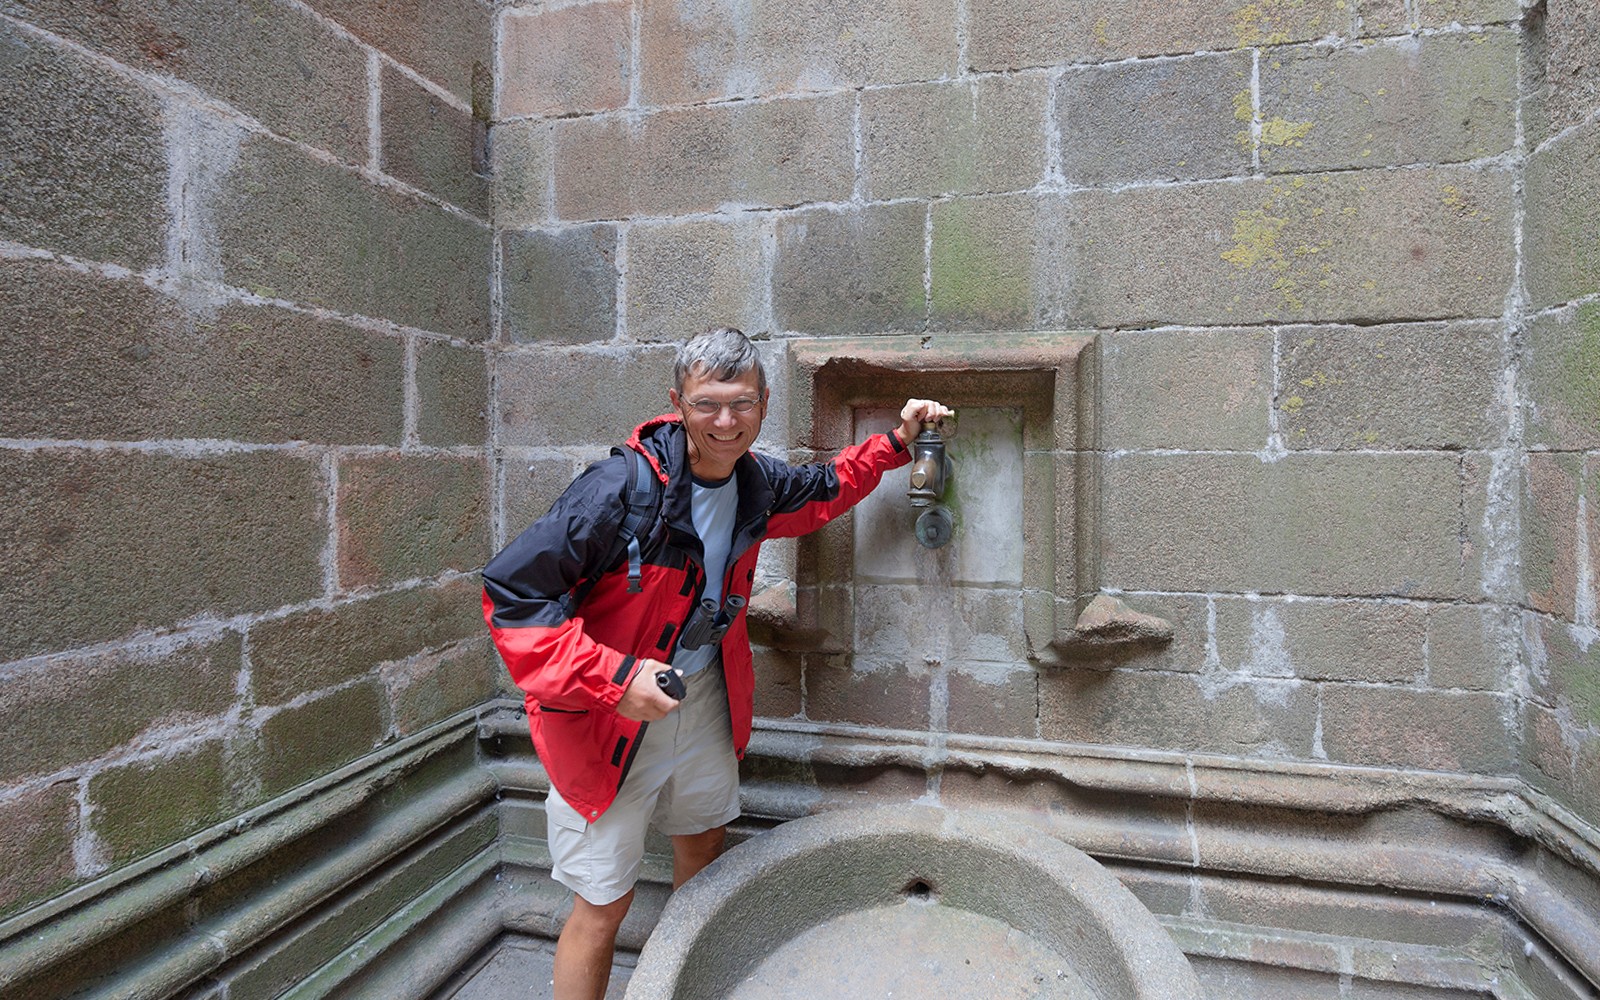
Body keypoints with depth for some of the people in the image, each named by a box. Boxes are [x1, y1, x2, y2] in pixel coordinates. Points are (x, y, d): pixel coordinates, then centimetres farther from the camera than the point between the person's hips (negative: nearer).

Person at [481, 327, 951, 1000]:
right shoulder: (622, 489, -29)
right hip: (607, 715, -7)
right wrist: (613, 678, -33)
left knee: (704, 847, 25)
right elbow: (512, 591, -26)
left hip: (704, 700, 7)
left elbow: (822, 490, 17)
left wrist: (895, 443, 6)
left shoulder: (756, 483, -6)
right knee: (603, 904, 3)